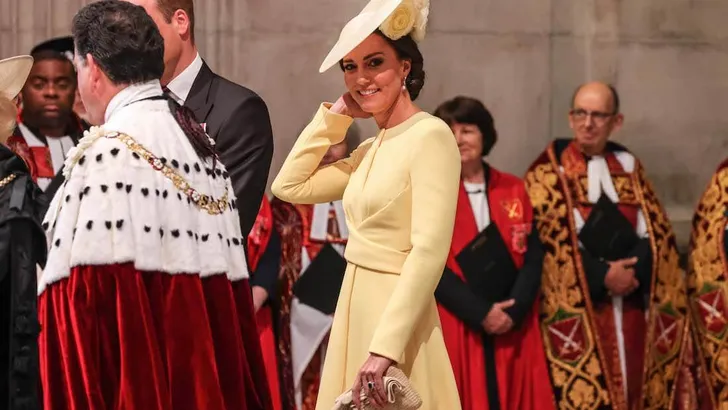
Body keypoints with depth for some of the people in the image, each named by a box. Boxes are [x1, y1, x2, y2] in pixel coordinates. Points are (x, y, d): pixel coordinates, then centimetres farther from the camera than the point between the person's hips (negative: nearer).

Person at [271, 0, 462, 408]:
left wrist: (385, 349, -27)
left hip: (397, 317, -8)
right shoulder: (371, 149, 13)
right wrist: (335, 116, 9)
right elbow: (289, 186, 16)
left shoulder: (430, 136, -13)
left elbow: (429, 254, -22)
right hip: (356, 310, 8)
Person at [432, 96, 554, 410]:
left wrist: (515, 310, -11)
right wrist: (479, 313, -15)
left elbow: (533, 255, 5)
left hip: (514, 326, 3)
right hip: (455, 326, -3)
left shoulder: (514, 190, 10)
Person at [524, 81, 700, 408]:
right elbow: (549, 241, -9)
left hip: (633, 305, 4)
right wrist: (602, 276, -16)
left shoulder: (629, 167, 13)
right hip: (578, 307, -4)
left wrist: (634, 270, -12)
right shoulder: (549, 171, 0)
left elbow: (657, 233, 7)